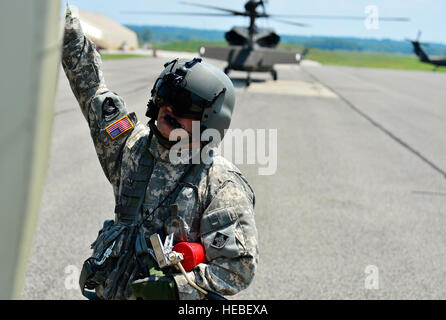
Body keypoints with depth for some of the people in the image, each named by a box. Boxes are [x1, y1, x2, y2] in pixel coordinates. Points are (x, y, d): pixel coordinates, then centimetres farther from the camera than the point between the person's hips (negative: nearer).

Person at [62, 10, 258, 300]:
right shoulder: (133, 145, 3)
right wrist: (66, 24, 5)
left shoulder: (222, 183, -13)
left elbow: (240, 267, -15)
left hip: (170, 298, -5)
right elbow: (90, 84, 9)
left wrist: (175, 288, -23)